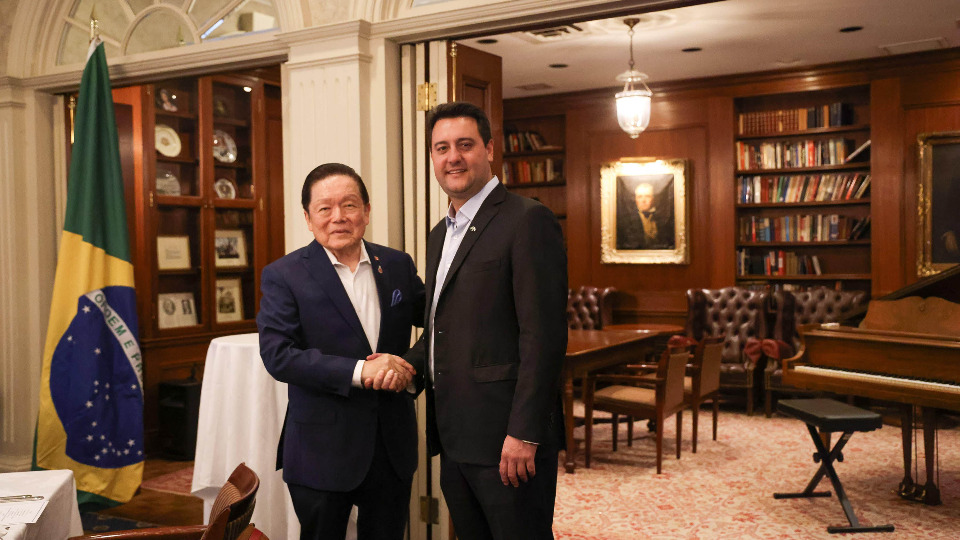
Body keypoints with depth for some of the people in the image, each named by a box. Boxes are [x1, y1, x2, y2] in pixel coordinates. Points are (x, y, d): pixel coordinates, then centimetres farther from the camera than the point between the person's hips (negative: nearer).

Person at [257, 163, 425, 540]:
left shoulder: (398, 265, 4)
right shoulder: (283, 275, -7)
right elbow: (277, 355, -16)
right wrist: (358, 371, -23)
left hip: (393, 445, 4)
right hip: (322, 451, -3)